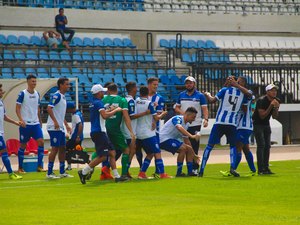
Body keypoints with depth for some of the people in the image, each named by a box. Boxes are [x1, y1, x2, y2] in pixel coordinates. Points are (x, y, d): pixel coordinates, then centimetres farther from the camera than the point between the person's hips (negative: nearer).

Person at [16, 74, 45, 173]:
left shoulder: (37, 94, 10)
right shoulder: (22, 94, -7)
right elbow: (17, 108, -8)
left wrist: (40, 121, 19)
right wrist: (21, 120, -20)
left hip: (36, 123, 5)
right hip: (25, 124, -5)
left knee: (41, 142, -9)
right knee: (23, 145, 3)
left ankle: (40, 166, -5)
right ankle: (20, 168, 12)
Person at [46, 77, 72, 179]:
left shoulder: (63, 97, 17)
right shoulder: (56, 95, -12)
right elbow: (49, 108, -22)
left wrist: (66, 125, 23)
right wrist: (55, 122, -27)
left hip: (60, 128, 10)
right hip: (54, 127, -10)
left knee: (62, 149, 11)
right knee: (55, 149, -8)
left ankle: (62, 172, 18)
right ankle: (49, 173, -4)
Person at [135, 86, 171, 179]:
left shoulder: (136, 102, 3)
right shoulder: (149, 103, -12)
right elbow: (156, 118, -10)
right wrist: (163, 114, 9)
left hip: (139, 133, 6)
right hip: (148, 133, -6)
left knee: (150, 154, 16)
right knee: (157, 153, -4)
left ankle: (142, 173, 10)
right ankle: (162, 174, -10)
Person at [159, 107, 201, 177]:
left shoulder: (187, 124, 8)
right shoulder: (177, 119, -20)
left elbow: (186, 140, 16)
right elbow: (179, 128, -43)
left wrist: (194, 155, 17)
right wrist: (191, 136, -54)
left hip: (172, 140, 10)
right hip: (164, 139, -10)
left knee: (189, 149, 5)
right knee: (183, 148, -25)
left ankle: (190, 172, 5)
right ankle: (179, 173, -17)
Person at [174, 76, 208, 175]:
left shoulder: (200, 96, 0)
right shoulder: (181, 95, 12)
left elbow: (204, 109, -4)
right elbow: (177, 108, 17)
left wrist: (206, 119, -21)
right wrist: (181, 112, -5)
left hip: (195, 125, -4)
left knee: (194, 147, -6)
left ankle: (194, 168, -3)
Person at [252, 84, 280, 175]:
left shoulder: (276, 101, -2)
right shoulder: (261, 101, -23)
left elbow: (274, 117, 1)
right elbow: (262, 116, -25)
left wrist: (276, 108, -18)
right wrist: (271, 106, -32)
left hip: (266, 124, 7)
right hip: (257, 124, -7)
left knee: (267, 146, 3)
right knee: (261, 145, -15)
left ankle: (266, 168, 7)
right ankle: (261, 169, -18)